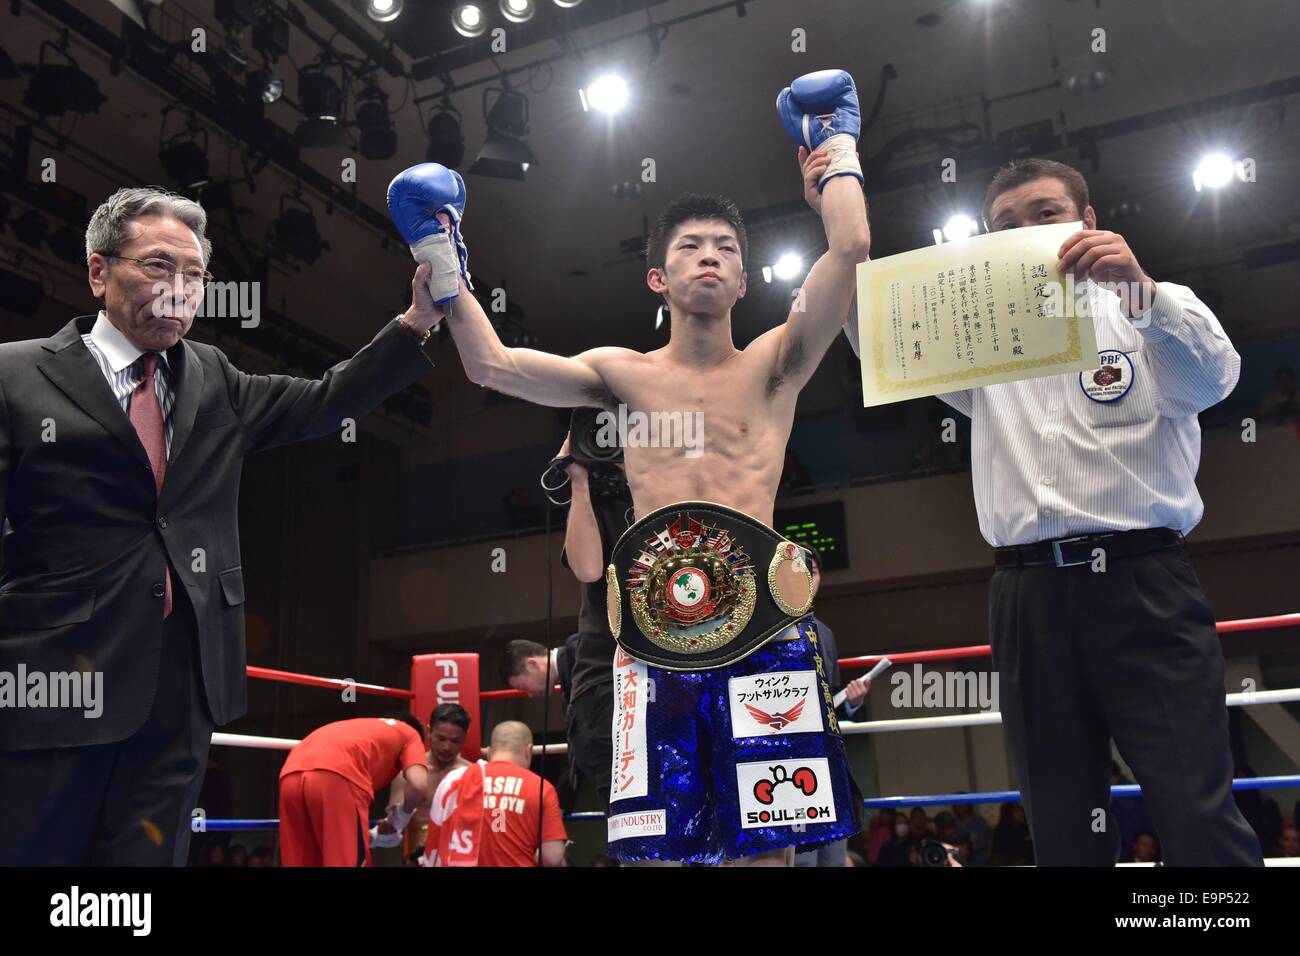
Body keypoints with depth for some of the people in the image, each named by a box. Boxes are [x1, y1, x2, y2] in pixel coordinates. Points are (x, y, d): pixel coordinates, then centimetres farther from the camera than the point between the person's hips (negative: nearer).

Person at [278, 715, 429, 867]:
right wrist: (401, 817, 26)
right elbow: (418, 784, 6)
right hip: (335, 777, -6)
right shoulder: (409, 733, 26)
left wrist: (366, 835, 51)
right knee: (346, 861, 2)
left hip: (291, 777, 7)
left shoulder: (359, 727, 41)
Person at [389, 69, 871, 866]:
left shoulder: (774, 366, 11)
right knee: (650, 844, 1)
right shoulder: (622, 374, 14)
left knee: (768, 842, 2)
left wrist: (837, 152, 15)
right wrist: (443, 259, 6)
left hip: (761, 622, 0)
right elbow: (492, 364, 4)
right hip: (656, 626, 1)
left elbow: (853, 248, 1)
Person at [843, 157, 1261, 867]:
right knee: (1063, 829, 5)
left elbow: (1211, 378, -5)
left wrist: (1140, 288, -24)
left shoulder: (1152, 311, 13)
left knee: (1200, 818, -11)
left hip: (1143, 585, -3)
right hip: (1029, 598, 3)